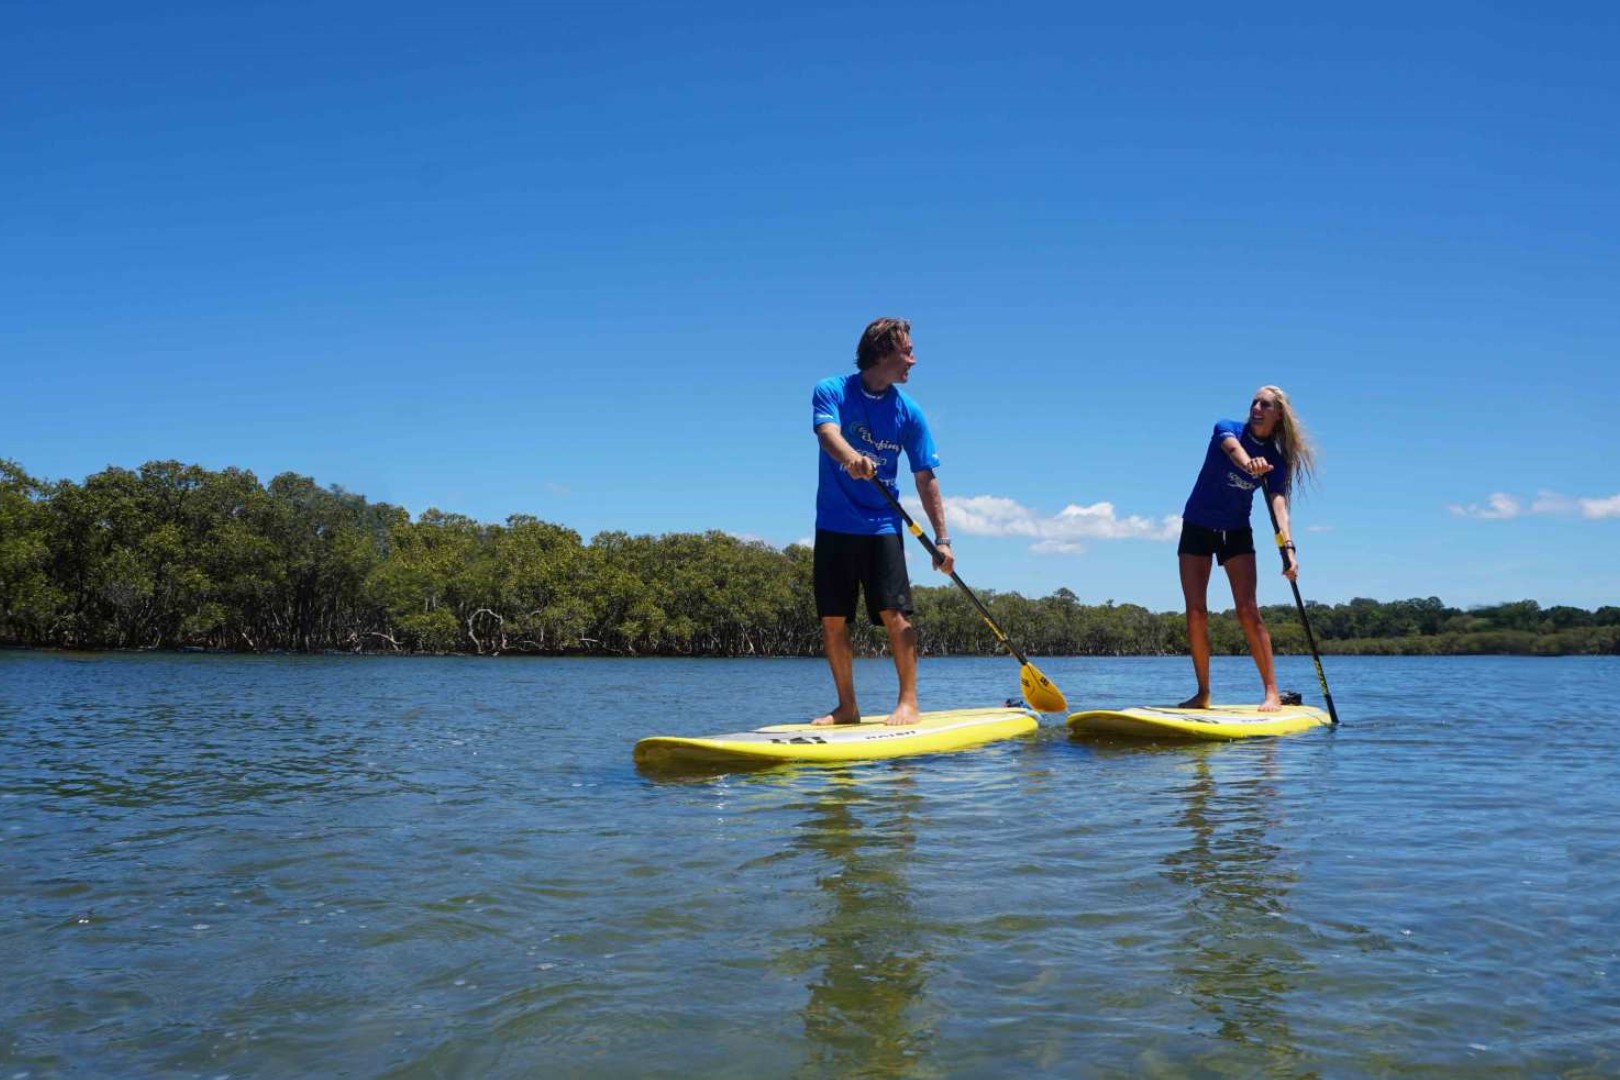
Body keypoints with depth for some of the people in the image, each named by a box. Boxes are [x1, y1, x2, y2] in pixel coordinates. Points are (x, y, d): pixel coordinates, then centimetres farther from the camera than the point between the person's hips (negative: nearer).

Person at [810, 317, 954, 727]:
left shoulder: (909, 412, 0)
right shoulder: (831, 391, -4)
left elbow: (925, 479, 1)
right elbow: (828, 432, -25)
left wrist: (942, 540, -5)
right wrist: (851, 458, -48)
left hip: (882, 527, 0)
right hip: (834, 525, 0)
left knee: (894, 613, -11)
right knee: (832, 620, 2)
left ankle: (908, 701, -2)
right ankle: (847, 706, 13)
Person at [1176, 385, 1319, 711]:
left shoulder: (1275, 460, -5)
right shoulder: (1227, 429, -9)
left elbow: (1278, 502, -19)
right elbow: (1233, 448, -33)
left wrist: (1288, 547, -37)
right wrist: (1248, 463, -58)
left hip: (1236, 532, 0)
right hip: (1197, 528, 0)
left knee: (1247, 611, -12)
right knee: (1195, 613, -4)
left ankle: (1272, 692, -9)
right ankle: (1203, 694, 5)